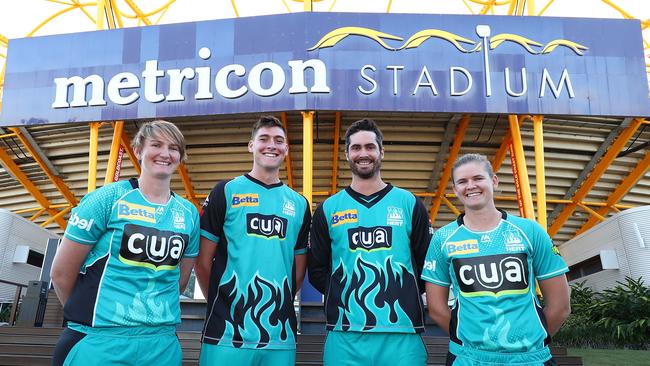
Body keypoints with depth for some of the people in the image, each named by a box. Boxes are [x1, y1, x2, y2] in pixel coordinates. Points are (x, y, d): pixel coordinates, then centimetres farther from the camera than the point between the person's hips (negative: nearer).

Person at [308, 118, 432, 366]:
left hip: (403, 334, 0)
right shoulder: (328, 209, 8)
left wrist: (404, 298, -3)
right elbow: (317, 270, 9)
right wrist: (344, 297, -3)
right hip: (345, 336, 1)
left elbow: (426, 263, 8)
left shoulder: (409, 203, 7)